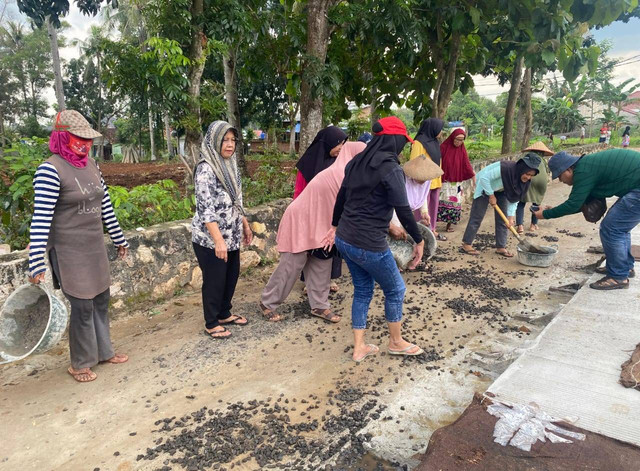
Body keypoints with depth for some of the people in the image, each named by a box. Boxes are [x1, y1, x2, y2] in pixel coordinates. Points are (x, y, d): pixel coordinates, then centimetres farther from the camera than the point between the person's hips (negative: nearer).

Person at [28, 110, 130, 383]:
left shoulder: (90, 164, 6)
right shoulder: (50, 170, -17)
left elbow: (105, 206, 13)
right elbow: (40, 219, -20)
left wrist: (119, 239, 18)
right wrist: (36, 264, -23)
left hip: (95, 247, 7)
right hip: (69, 252, -7)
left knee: (101, 301, 15)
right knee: (82, 307, 1)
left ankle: (103, 351, 33)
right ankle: (80, 363, 21)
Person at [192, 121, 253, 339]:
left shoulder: (230, 164, 7)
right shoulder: (206, 169, -18)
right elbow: (205, 208, -24)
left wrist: (245, 225, 19)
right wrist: (218, 240, -27)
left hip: (231, 235, 8)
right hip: (210, 238, -8)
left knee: (232, 275, 17)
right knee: (214, 280, 4)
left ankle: (224, 314, 36)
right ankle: (211, 324, 22)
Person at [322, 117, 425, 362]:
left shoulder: (356, 162, 6)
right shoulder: (390, 169, -17)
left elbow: (341, 197, 14)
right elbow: (403, 210, -17)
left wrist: (335, 226, 26)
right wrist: (419, 241, -6)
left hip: (345, 239, 8)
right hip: (369, 245, -8)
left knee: (363, 290, 21)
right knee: (395, 290, 15)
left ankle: (359, 348, 28)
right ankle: (396, 342, 34)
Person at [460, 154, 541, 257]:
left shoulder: (525, 181, -17)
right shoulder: (504, 168, -39)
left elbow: (514, 198, -10)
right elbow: (484, 177, -34)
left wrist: (510, 216, -18)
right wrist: (491, 195, -26)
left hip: (501, 190, 7)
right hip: (485, 186, -6)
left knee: (502, 218, 3)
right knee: (477, 216, -7)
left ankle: (501, 247, 11)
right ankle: (466, 245, -3)